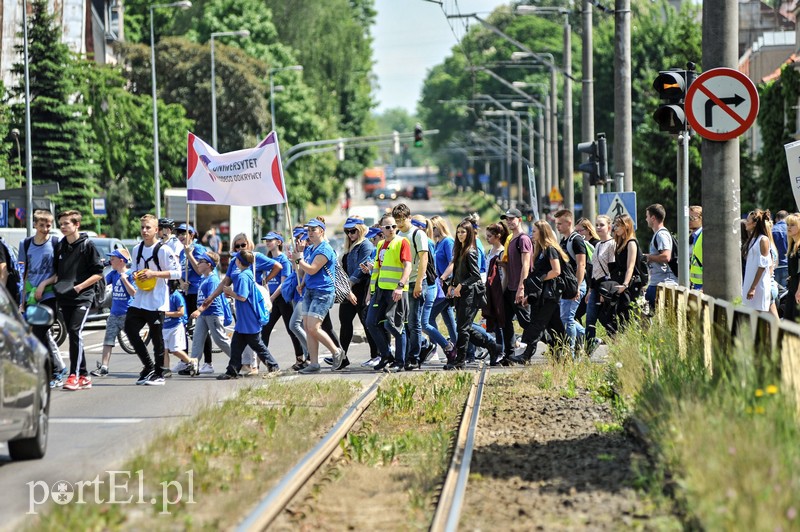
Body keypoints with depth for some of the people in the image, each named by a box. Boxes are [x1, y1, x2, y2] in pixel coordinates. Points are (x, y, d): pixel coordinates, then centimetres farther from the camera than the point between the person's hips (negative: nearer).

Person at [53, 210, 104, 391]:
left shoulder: (87, 245, -5)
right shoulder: (60, 246, 13)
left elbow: (98, 274, -6)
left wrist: (79, 287, -14)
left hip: (82, 297, -7)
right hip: (64, 298, 7)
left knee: (76, 332, -18)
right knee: (73, 334, 8)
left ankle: (74, 375, -19)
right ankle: (84, 376, 14)